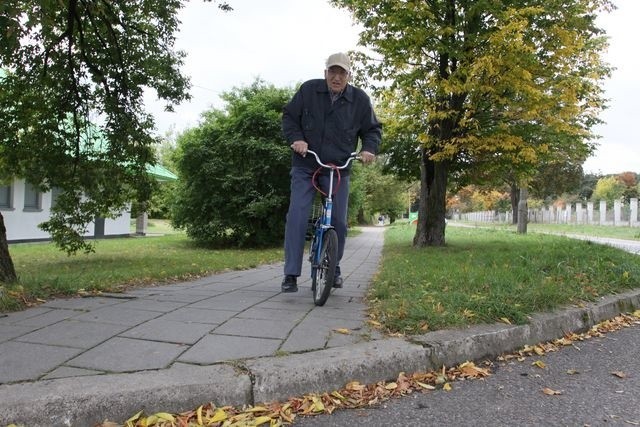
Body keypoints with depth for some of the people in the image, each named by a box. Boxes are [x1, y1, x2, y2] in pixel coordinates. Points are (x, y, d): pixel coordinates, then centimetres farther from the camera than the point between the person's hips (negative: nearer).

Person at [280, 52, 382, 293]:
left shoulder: (360, 99, 0)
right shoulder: (308, 90, -3)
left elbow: (373, 129, 10)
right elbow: (289, 116, 5)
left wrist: (369, 148, -9)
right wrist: (295, 138, -14)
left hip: (338, 170, 2)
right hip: (305, 167, -1)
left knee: (338, 222, 3)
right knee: (297, 217, -12)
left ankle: (333, 269, 24)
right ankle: (291, 274, -6)